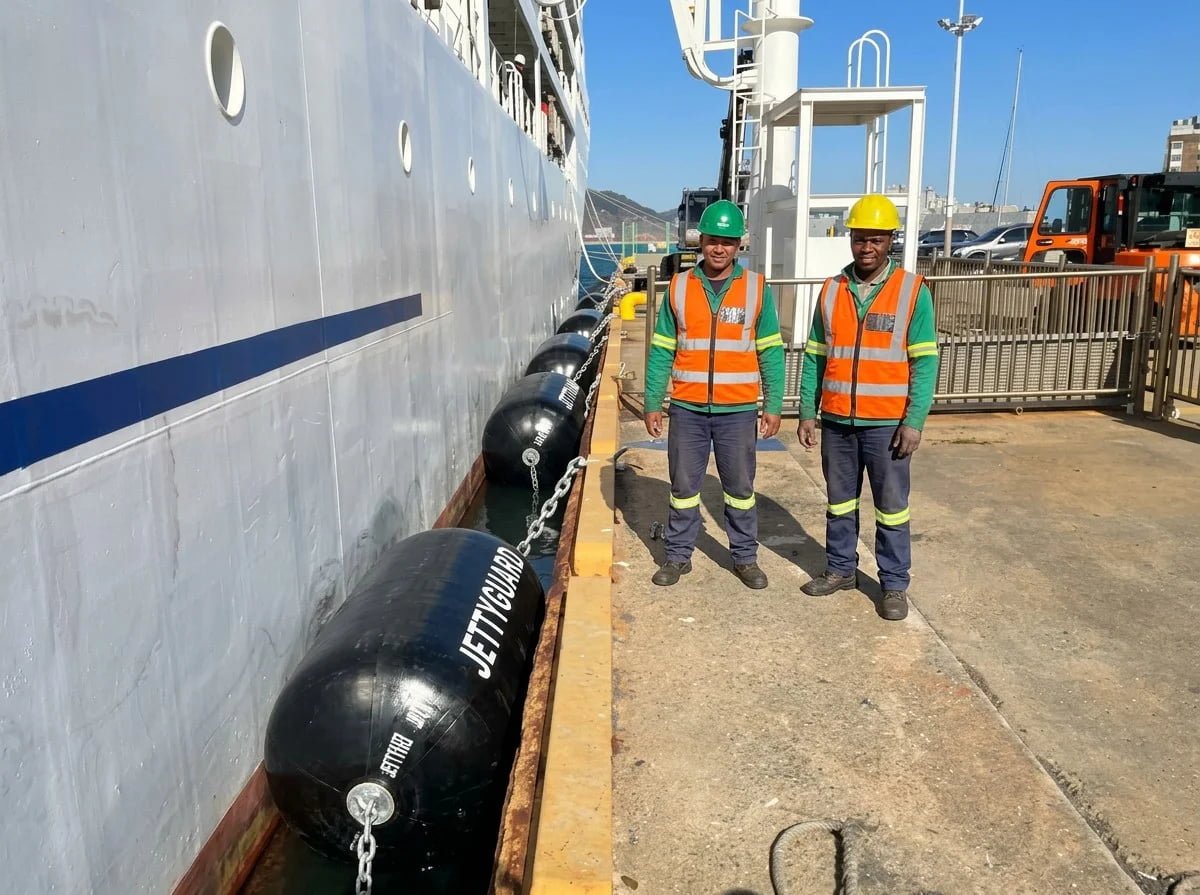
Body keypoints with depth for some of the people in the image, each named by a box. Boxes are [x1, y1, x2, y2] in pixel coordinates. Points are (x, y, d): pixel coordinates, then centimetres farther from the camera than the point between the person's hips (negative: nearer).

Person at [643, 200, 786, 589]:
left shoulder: (756, 288, 0)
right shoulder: (679, 287, 2)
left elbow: (771, 353, 2)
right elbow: (661, 351, 5)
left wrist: (773, 405, -1)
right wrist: (653, 404, 2)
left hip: (738, 410, 0)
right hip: (687, 409, 1)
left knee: (740, 488, 11)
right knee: (683, 487, 10)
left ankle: (745, 557, 25)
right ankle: (678, 555, 24)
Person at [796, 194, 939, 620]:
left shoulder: (913, 290, -4)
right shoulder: (831, 290, 5)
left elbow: (924, 362, -7)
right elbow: (815, 356, 8)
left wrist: (914, 421, -13)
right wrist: (807, 412, 3)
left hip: (887, 422, -3)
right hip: (836, 420, 3)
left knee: (891, 507, 6)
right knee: (840, 501, 15)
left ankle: (894, 585, 18)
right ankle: (840, 569, 30)